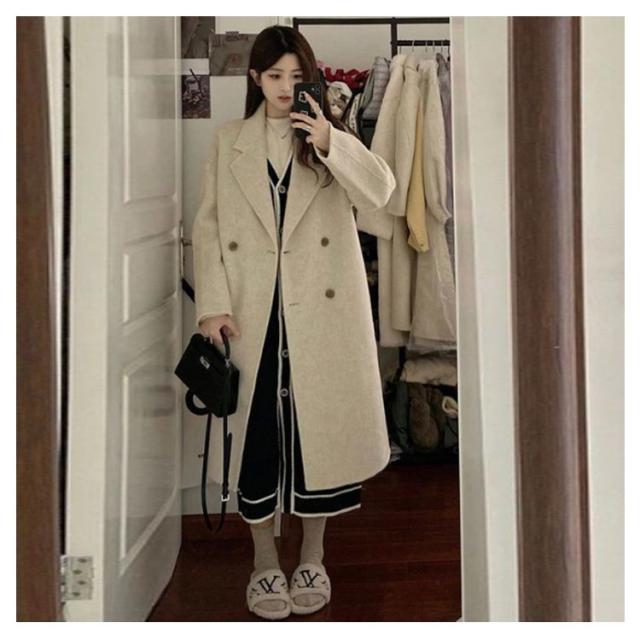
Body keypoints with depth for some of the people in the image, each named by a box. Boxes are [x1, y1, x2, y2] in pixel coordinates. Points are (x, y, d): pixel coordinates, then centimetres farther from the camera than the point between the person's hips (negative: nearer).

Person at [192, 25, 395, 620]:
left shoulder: (331, 137, 8)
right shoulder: (228, 141, 9)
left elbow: (379, 190, -10)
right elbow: (208, 226, 4)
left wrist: (328, 142, -24)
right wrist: (213, 304, -7)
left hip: (320, 313, 0)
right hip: (252, 312, 0)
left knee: (318, 426, 6)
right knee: (256, 431, 5)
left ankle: (312, 558, 25)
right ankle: (264, 563, 22)